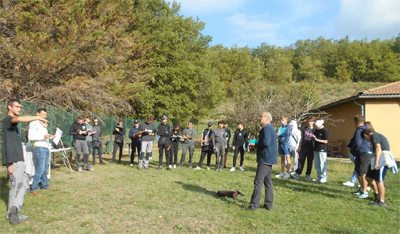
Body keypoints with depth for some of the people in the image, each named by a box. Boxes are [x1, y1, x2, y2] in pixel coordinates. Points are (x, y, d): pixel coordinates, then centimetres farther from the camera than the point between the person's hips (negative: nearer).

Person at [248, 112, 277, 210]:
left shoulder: (267, 128, -15)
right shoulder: (270, 128, 18)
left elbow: (266, 142, -26)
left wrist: (256, 145, -10)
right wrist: (257, 145, 9)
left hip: (265, 158, -11)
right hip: (268, 158, 11)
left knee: (258, 181, -9)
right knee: (268, 181, 14)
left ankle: (254, 205, -8)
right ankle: (268, 204, 20)